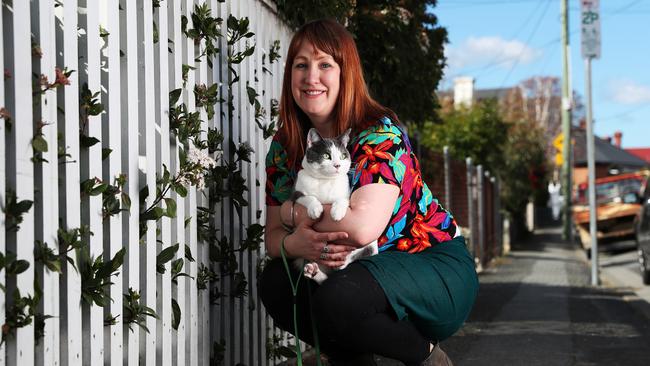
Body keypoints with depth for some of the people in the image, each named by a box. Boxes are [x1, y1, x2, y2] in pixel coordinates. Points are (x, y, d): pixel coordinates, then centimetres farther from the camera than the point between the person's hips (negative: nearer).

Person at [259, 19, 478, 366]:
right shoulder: (284, 147, 1)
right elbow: (273, 235, 0)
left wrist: (295, 212, -15)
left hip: (434, 263, -6)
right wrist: (294, 244, -25)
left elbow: (362, 226, -32)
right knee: (275, 283, -16)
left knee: (338, 299, -33)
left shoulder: (380, 133, -19)